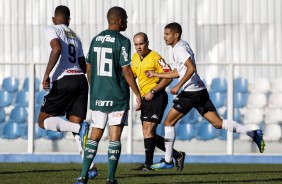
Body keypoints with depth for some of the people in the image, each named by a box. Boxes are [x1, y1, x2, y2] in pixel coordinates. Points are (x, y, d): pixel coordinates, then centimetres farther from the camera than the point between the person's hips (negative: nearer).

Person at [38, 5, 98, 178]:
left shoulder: (52, 30, 4)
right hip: (81, 80, 6)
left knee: (43, 120, 3)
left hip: (63, 80, -6)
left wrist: (47, 74, -16)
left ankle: (80, 127, -22)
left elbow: (57, 48, -16)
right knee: (75, 127, 8)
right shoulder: (75, 36, 24)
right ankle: (90, 167, -7)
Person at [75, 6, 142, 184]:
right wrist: (138, 94, -7)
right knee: (115, 136, -1)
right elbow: (126, 70, -13)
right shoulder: (122, 41, -9)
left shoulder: (96, 39, 9)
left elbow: (89, 68, 14)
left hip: (97, 96, 5)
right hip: (117, 96, -5)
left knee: (95, 135, 11)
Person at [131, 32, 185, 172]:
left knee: (147, 129, -15)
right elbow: (131, 75, 25)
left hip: (157, 97, -9)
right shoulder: (135, 58, 11)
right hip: (145, 98, 9)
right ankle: (177, 155, 19)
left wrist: (153, 92, -20)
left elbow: (168, 77, -16)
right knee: (149, 133, 9)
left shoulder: (155, 58, -13)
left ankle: (148, 164, -12)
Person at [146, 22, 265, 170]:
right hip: (200, 91, 10)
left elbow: (191, 68, -24)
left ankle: (167, 161, 1)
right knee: (218, 123, 5)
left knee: (168, 122, -1)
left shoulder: (179, 49, -10)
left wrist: (178, 86, -21)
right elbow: (178, 73, 29)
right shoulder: (181, 46, 21)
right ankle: (254, 134, -4)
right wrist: (156, 74, 30)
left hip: (191, 92, -10)